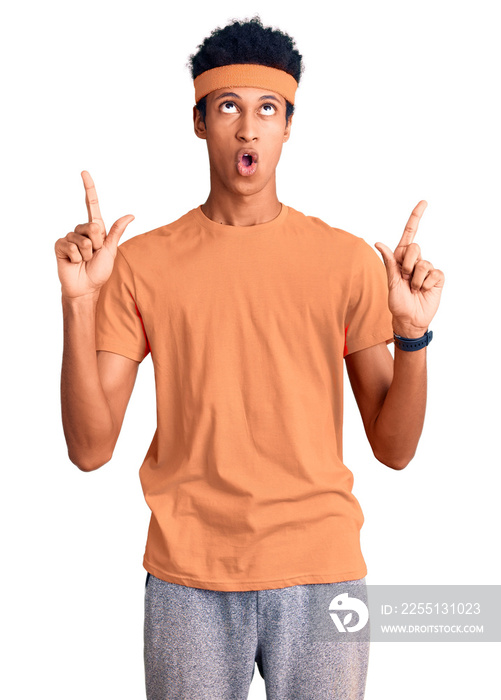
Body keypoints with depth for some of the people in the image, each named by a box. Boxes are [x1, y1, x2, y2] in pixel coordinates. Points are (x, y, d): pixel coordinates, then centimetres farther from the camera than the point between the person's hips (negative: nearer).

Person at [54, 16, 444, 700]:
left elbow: (394, 448, 0)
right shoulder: (142, 263, 0)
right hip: (187, 578, 0)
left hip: (322, 569, 1)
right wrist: (79, 303, -15)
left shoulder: (347, 260, 1)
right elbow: (90, 450, -5)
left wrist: (413, 332, -16)